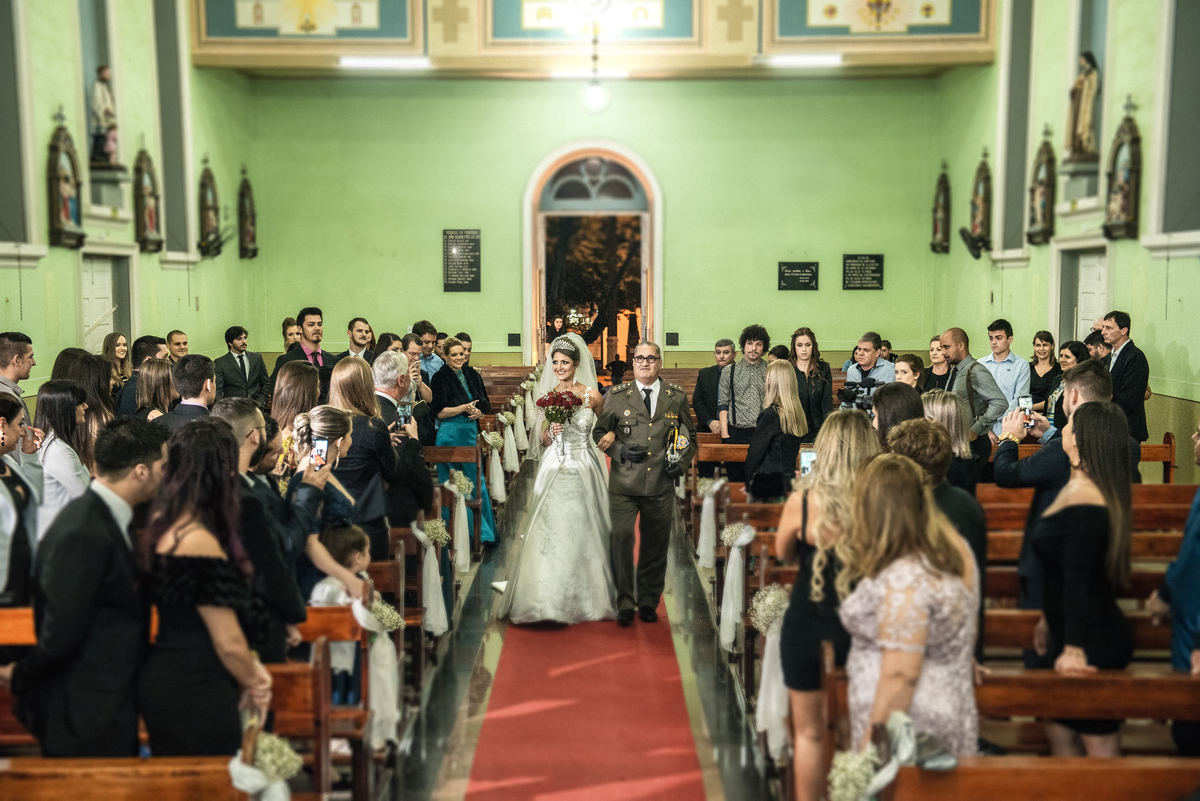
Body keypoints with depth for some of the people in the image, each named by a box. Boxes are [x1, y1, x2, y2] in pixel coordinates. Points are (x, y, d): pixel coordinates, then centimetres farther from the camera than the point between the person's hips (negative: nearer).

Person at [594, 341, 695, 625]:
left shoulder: (677, 397, 9)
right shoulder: (617, 396, 5)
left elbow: (690, 437, 16)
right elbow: (599, 433, 9)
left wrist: (681, 462, -2)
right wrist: (620, 450, -9)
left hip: (661, 485, 2)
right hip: (624, 484, -1)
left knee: (655, 545, 8)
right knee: (621, 538, -9)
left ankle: (648, 601, 24)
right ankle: (624, 603, 4)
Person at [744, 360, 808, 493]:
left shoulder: (770, 414, -17)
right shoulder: (799, 413, 6)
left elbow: (754, 452, -12)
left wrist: (748, 481, -2)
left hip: (769, 482, -7)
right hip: (790, 479, 7)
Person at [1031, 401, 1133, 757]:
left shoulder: (1084, 506, -24)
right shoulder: (1075, 489, 8)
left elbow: (1077, 583, -24)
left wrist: (1074, 648, -22)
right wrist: (1048, 619, 25)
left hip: (1094, 644, -10)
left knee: (1099, 746, 1)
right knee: (1059, 733, 19)